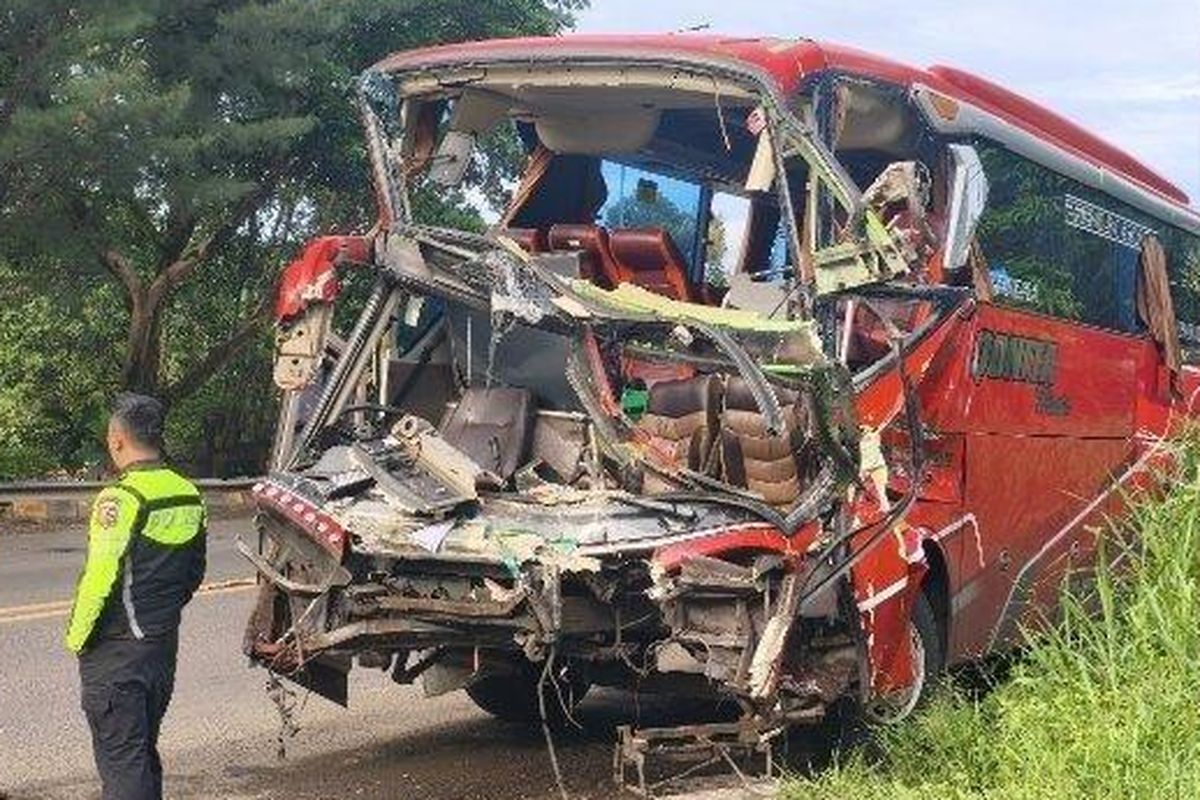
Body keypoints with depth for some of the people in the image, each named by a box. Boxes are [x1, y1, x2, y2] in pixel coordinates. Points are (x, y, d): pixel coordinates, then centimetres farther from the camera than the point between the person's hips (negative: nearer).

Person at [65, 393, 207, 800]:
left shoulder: (123, 498, -18)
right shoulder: (189, 495, 6)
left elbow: (100, 578, -20)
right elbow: (194, 572, 15)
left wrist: (76, 638, -8)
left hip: (115, 652, -7)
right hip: (164, 645, 7)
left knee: (121, 760, -3)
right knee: (144, 751, 19)